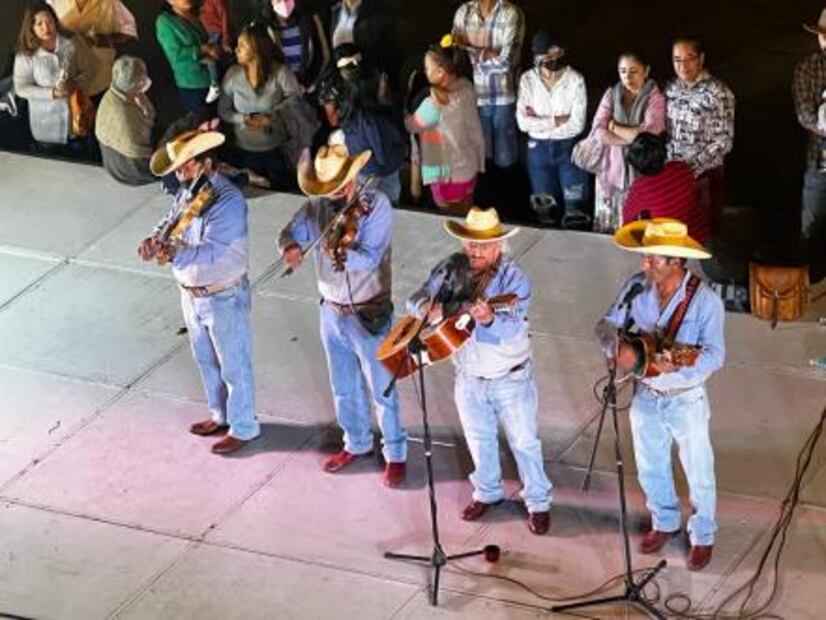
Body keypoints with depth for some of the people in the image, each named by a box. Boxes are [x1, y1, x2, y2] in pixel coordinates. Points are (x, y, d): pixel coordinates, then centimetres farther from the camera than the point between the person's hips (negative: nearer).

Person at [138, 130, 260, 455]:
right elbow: (171, 221, 10)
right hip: (191, 293, 9)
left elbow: (217, 252, -33)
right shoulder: (187, 191, 0)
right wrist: (155, 239, -13)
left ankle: (243, 427, 23)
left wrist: (175, 255, -41)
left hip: (223, 297, -9)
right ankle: (221, 415, 42)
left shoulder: (228, 201, -27)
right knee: (205, 360, 24)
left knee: (233, 364, 8)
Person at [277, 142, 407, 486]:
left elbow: (370, 257, -27)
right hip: (331, 312, 5)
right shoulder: (317, 204, -3)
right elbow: (292, 231, -1)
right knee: (344, 387, 20)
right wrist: (290, 247, -26)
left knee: (381, 390, 5)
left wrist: (342, 254, -48)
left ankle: (396, 453, 21)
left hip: (369, 315, -5)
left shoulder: (376, 205, -18)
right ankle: (356, 443, 40)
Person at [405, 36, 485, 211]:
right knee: (467, 214, 24)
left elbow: (411, 126, -12)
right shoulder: (466, 86, -9)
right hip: (470, 165, 7)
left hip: (448, 173, -7)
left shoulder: (434, 104, -31)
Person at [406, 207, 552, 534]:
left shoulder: (514, 278, -21)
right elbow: (416, 299, -3)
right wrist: (428, 308, -27)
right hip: (469, 378, 4)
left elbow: (511, 326, -33)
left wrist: (488, 319, -56)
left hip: (510, 379, -4)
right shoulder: (452, 270, -6)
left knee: (524, 442, 7)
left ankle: (538, 503, 24)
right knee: (479, 440, 21)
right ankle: (487, 492, 42)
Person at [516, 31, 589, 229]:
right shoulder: (528, 80, -6)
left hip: (569, 147, -2)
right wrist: (557, 120, -16)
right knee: (546, 213, 13)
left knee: (575, 216, -1)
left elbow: (577, 125, -17)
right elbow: (523, 123, -13)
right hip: (539, 149, 2)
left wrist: (540, 123, -13)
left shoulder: (575, 79, -12)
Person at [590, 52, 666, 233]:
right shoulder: (611, 94, 6)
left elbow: (649, 134, -17)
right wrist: (632, 138, -14)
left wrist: (615, 127, -8)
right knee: (608, 228, 6)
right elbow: (599, 132, -5)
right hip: (613, 169, 3)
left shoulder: (655, 97, -3)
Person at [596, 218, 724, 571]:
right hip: (645, 396, 4)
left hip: (686, 400, -4)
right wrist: (618, 346, -25)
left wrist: (678, 366, -41)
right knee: (650, 468, 20)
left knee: (698, 474, 11)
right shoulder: (636, 287, -10)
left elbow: (715, 355, -25)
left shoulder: (705, 301, -23)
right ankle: (665, 523, 44)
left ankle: (702, 536, 33)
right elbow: (607, 325, -3)